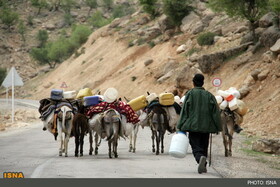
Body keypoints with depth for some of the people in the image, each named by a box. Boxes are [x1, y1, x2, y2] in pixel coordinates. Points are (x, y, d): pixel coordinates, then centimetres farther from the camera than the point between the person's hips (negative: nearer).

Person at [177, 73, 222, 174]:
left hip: (193, 126, -3)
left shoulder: (190, 94, -3)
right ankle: (203, 166, 15)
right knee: (204, 146, 15)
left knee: (196, 147, -5)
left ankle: (200, 158, -34)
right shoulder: (209, 95, 4)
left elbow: (184, 111, -5)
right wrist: (217, 127, 9)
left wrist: (181, 127, -2)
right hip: (206, 126, 3)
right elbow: (216, 112, 3)